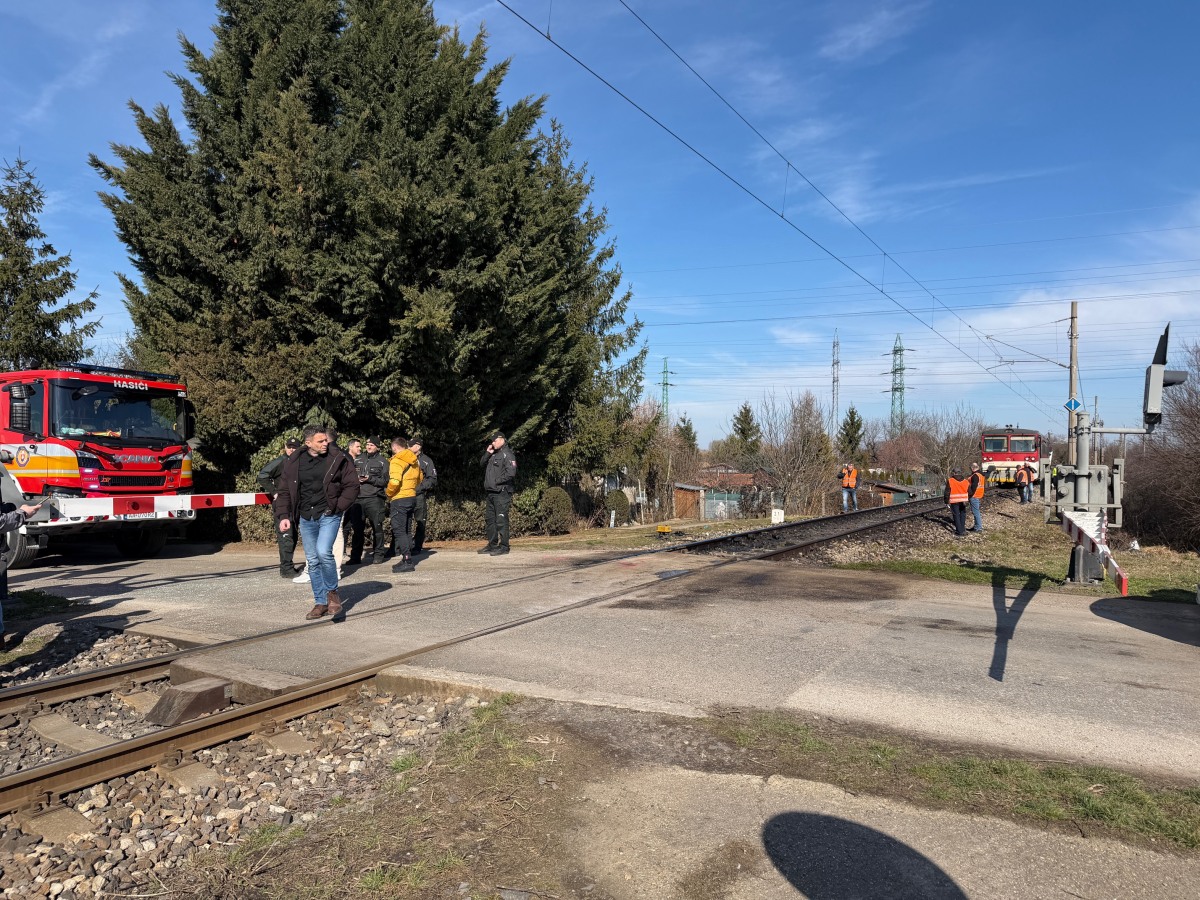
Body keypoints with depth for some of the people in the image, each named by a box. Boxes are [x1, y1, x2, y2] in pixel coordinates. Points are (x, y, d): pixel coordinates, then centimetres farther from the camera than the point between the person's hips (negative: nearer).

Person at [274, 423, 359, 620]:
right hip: (306, 518, 4)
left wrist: (338, 507, -9)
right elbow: (284, 491, 9)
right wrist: (283, 515, -2)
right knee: (312, 561, 8)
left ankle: (332, 591, 3)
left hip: (328, 516, -4)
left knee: (323, 552, -21)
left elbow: (352, 486, -1)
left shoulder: (338, 459, -5)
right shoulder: (294, 462, 3)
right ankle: (321, 602, 20)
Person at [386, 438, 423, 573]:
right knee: (405, 530, 15)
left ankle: (407, 561, -11)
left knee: (399, 531, -5)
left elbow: (394, 481, -24)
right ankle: (406, 559, 17)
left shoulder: (396, 461, -13)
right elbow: (419, 479, 21)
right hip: (412, 497, 8)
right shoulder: (415, 461, 12)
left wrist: (389, 493, -9)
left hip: (400, 499, -8)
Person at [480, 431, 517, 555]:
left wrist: (497, 481, -13)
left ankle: (504, 547, -5)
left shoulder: (507, 454, -10)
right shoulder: (493, 454, 18)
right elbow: (482, 464, 21)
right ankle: (492, 545, 22)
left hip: (501, 493, -10)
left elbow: (510, 473, -20)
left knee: (501, 520, -8)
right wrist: (487, 453, 6)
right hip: (491, 493, 10)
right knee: (489, 519, 14)